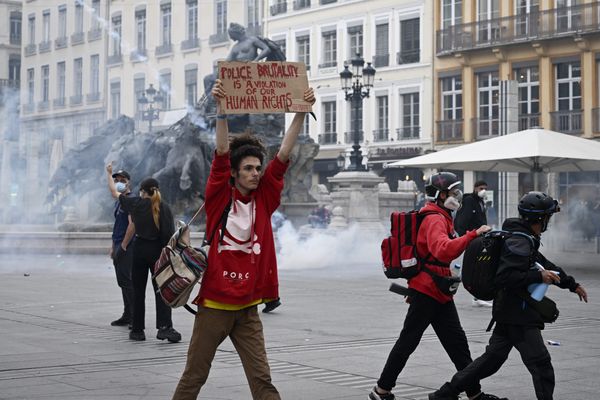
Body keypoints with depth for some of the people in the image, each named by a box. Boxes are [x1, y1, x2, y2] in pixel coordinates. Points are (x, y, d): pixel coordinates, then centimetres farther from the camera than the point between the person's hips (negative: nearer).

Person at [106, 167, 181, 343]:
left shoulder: (136, 203, -1)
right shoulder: (164, 207, -4)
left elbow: (114, 192, 12)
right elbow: (170, 234, -8)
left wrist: (109, 174, 25)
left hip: (139, 248, 1)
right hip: (158, 250, -1)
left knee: (138, 291, 10)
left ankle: (137, 330, 13)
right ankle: (164, 327, -15)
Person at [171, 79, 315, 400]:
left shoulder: (263, 199, 5)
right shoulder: (220, 197, -3)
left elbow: (283, 155, -2)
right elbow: (222, 152, -15)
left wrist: (301, 112, -8)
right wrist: (222, 109, -27)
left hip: (247, 307, 3)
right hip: (213, 304, -2)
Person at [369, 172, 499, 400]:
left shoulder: (440, 218, 17)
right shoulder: (435, 220, -16)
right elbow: (443, 250, -36)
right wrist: (472, 236, -41)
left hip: (439, 294, 10)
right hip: (427, 292, -10)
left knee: (457, 343, 8)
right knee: (408, 341, -2)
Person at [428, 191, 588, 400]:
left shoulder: (527, 240, 15)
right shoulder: (521, 242, -18)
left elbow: (545, 265, 27)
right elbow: (504, 277, -27)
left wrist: (572, 284, 31)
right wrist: (539, 277, -23)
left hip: (509, 312, 10)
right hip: (518, 315, -10)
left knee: (492, 359, 14)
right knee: (540, 363, -5)